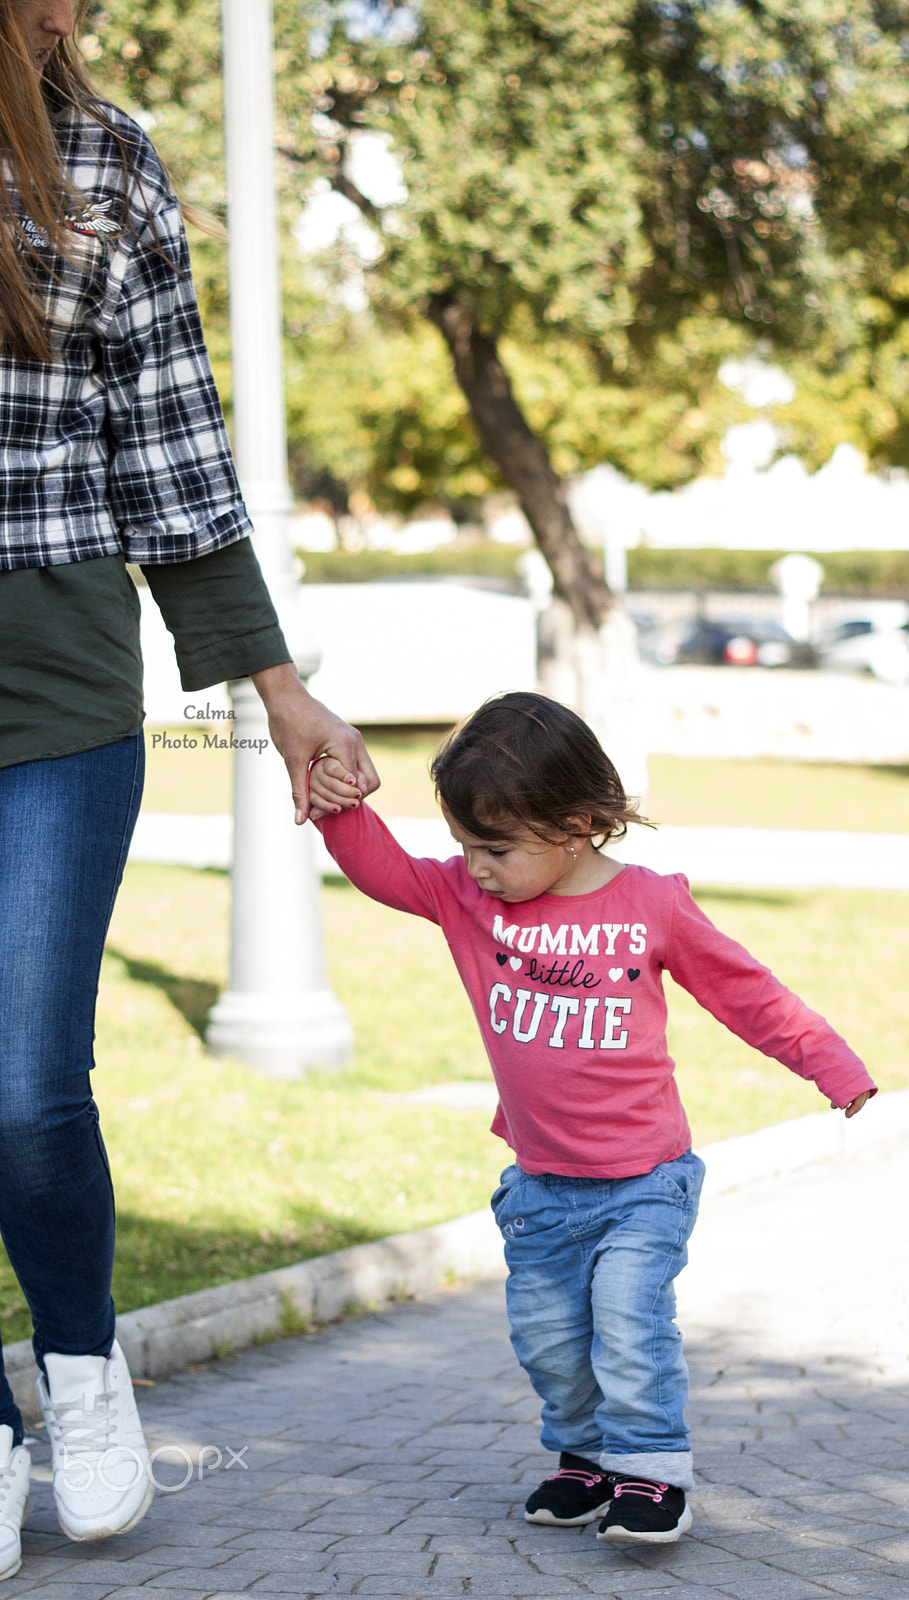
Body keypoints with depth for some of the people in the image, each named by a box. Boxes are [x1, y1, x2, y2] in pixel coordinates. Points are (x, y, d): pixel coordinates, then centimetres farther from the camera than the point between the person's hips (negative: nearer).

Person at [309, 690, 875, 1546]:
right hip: (540, 1186, 4)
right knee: (546, 1336, 11)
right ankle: (586, 1454, 28)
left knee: (629, 1324, -13)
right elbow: (385, 871, -11)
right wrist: (339, 811, -30)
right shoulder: (469, 899, -3)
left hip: (643, 1182, -4)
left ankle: (651, 1469, -2)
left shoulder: (652, 906, -9)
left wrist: (828, 1060, 3)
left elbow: (744, 989, 1)